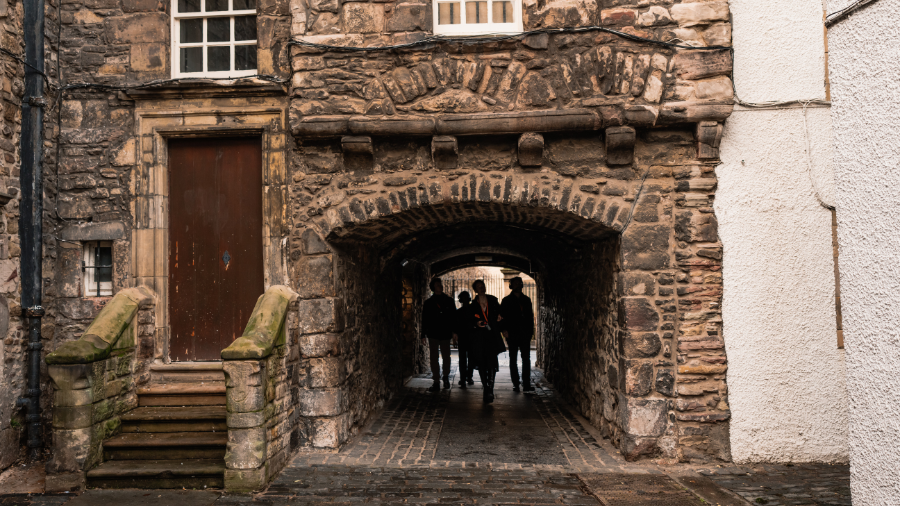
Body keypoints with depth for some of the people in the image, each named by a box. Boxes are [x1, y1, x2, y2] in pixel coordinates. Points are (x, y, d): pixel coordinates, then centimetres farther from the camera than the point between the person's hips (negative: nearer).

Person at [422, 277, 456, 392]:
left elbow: (454, 317, 6)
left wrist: (454, 331, -2)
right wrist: (423, 334, 3)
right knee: (434, 358, 0)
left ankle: (446, 377, 26)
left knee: (446, 357, 5)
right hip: (433, 334, 0)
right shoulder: (429, 302, 7)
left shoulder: (449, 300, 7)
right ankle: (436, 382, 3)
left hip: (445, 333, 0)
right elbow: (424, 319, 7)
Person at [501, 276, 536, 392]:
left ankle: (526, 384, -1)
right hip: (512, 334, -3)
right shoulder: (507, 300, 5)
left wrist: (530, 330, 7)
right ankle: (515, 384, 6)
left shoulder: (526, 299, 14)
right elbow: (502, 316, 0)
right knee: (513, 360, 3)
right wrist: (505, 330, -11)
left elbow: (530, 316, 16)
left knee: (526, 359, -2)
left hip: (525, 334, 3)